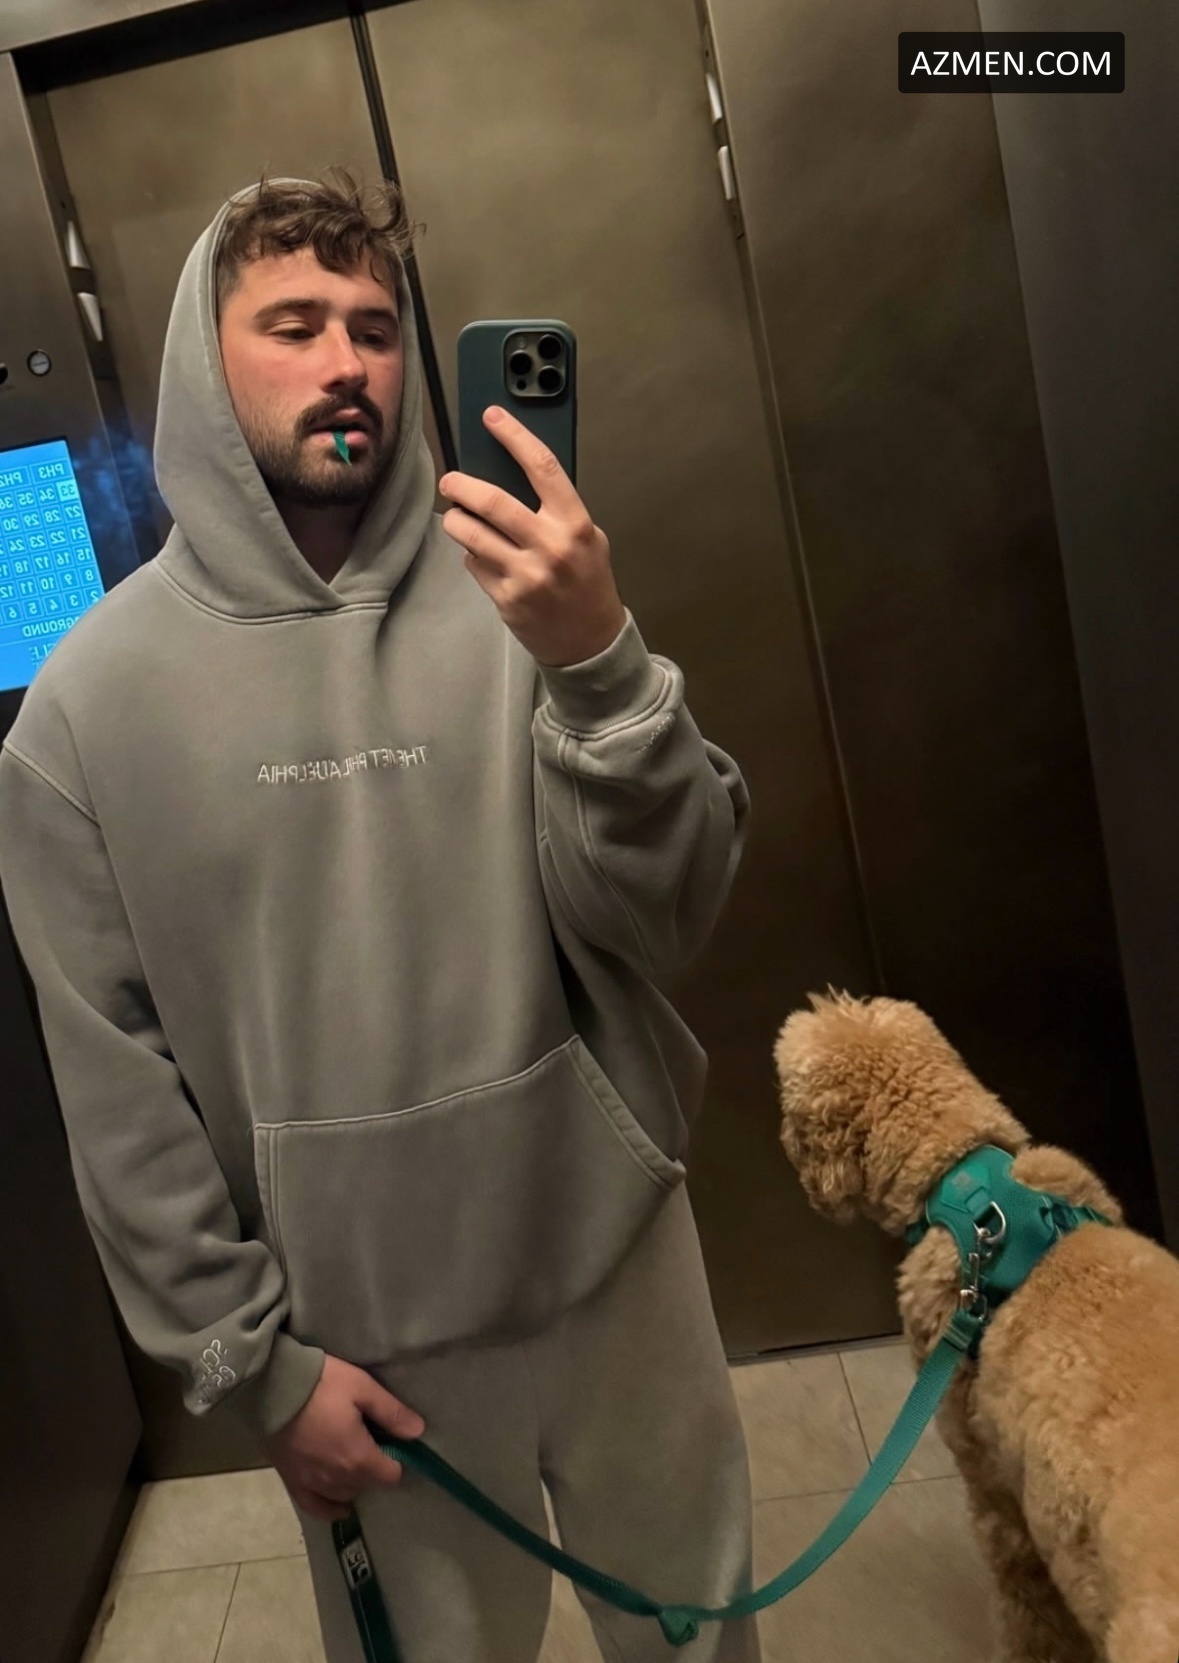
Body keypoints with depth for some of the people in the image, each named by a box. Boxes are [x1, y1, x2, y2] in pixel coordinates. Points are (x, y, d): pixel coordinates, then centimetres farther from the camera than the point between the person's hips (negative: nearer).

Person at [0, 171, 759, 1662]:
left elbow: (666, 918, -13)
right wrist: (248, 1356, -4)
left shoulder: (514, 595, -7)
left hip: (612, 1249, 2)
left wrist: (599, 663, -29)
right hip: (359, 1323, -1)